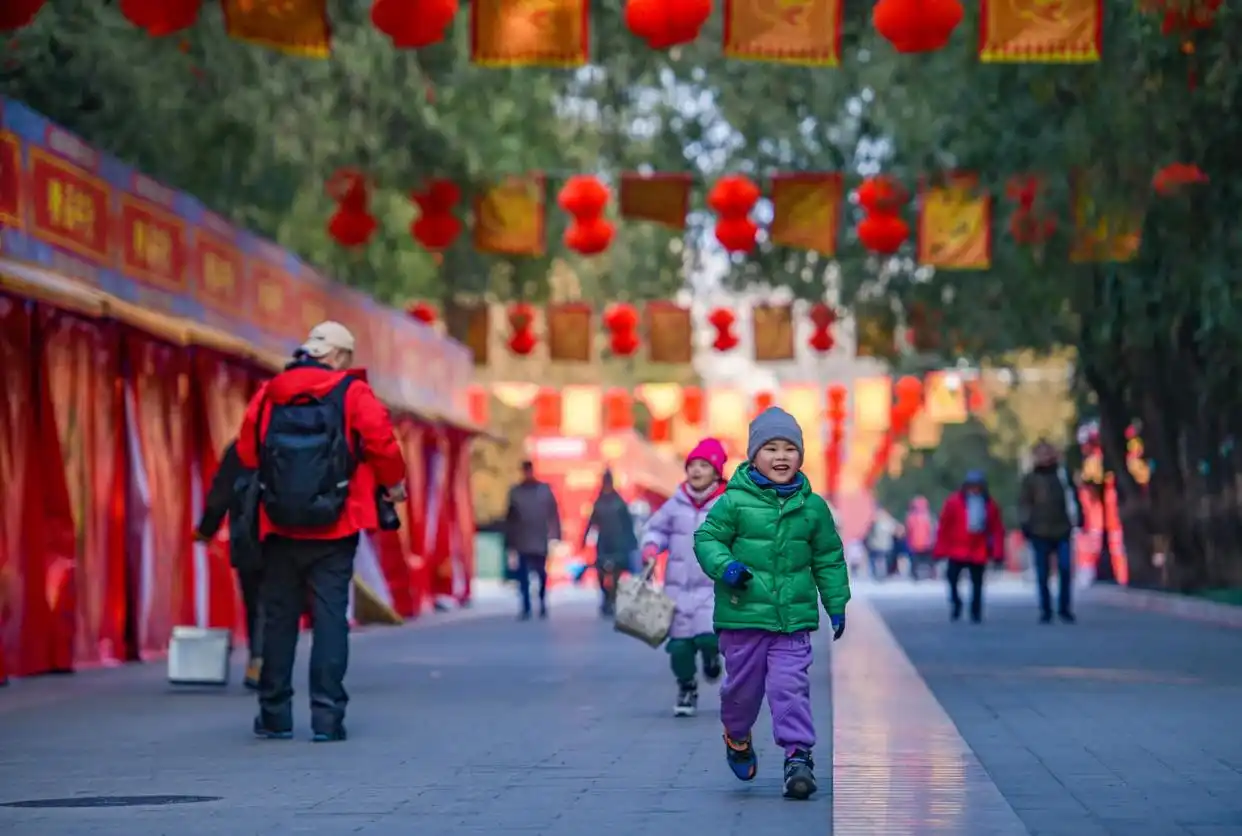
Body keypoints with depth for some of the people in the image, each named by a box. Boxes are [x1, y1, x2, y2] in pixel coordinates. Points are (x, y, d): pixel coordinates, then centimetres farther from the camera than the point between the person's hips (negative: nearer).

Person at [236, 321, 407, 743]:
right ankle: (327, 715, -6)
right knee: (330, 616, -1)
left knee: (279, 617, 10)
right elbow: (381, 442, -10)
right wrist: (393, 484, 8)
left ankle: (275, 715, 13)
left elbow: (247, 451, 7)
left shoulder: (269, 394, 7)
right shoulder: (353, 395, -4)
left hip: (279, 526, 3)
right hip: (334, 527, -3)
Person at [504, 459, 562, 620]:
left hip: (540, 541, 0)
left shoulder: (545, 490, 2)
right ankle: (526, 608, 1)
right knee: (523, 577, -3)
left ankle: (543, 605, 20)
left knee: (541, 575, 6)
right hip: (522, 542, 0)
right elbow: (510, 519, 5)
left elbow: (553, 515, 2)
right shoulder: (515, 492, 3)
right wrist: (510, 542, 3)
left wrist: (555, 536, -3)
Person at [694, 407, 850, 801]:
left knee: (791, 685, -9)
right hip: (742, 616, -1)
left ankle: (798, 754, -4)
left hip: (794, 617, 1)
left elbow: (828, 558, 14)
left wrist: (837, 605, 13)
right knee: (743, 685, 11)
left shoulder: (813, 506, 5)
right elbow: (706, 538, -1)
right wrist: (724, 565, -20)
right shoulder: (734, 501, -5)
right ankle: (737, 737, 38)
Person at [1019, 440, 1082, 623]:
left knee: (1066, 570, -8)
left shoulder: (1063, 475, 9)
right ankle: (1045, 611, 11)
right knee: (1043, 575, 3)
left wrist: (1078, 518, 10)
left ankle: (1065, 608, 3)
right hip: (1040, 533, 0)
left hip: (1063, 532, 0)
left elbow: (1073, 497, 15)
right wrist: (1025, 525, -6)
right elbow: (1024, 503, 3)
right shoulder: (1030, 479, 5)